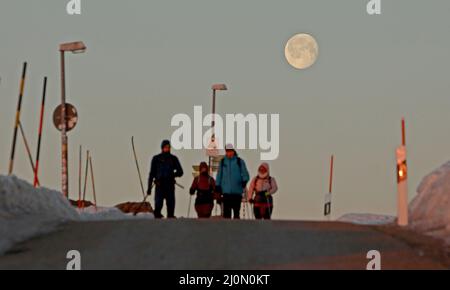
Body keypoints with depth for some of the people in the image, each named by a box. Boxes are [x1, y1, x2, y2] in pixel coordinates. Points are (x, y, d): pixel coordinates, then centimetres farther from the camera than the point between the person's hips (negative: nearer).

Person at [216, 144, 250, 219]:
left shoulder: (239, 161, 3)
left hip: (237, 191, -1)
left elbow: (245, 173, 0)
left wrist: (244, 181, -18)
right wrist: (218, 186, 8)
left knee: (236, 210, 0)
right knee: (226, 210, -4)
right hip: (226, 191, 1)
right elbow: (219, 175, 14)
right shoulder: (222, 162, 9)